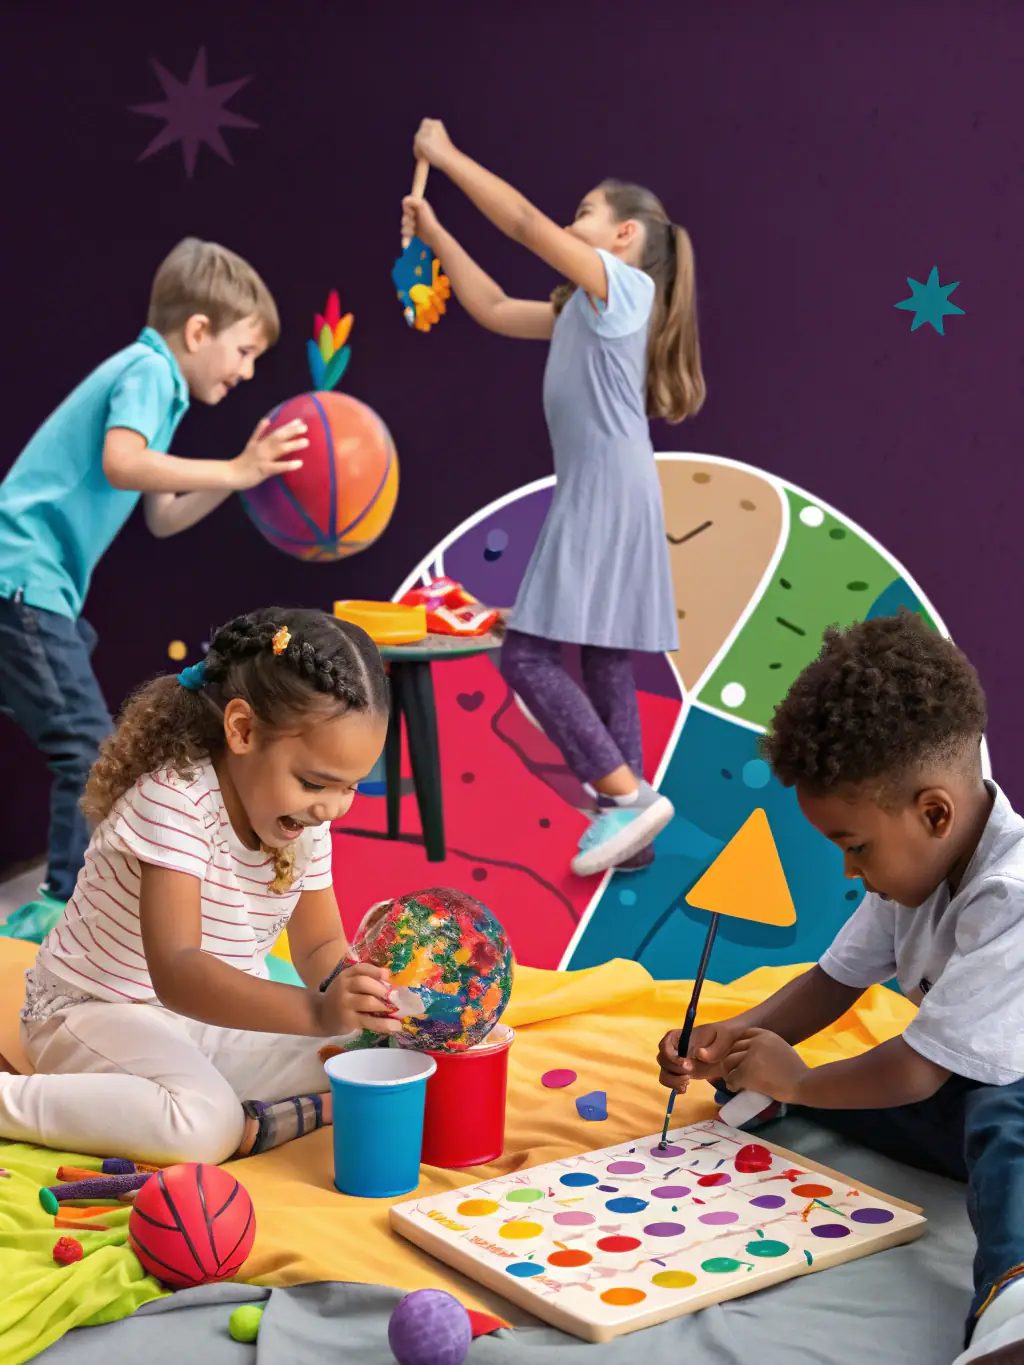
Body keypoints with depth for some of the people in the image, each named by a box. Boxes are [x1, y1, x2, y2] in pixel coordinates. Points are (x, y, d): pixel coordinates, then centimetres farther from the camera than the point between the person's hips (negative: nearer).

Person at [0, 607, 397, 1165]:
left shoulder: (308, 823, -5)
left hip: (219, 1011, 7)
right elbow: (175, 971, -40)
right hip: (95, 1011, -7)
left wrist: (354, 989, -19)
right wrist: (316, 1011, -52)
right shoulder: (175, 801, -29)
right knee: (205, 1126, -34)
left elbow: (319, 945, 6)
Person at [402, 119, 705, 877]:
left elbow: (525, 222, -10)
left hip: (609, 496, -9)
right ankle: (626, 832, 9)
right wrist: (436, 237, 21)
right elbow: (495, 310, 25)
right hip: (593, 497, 9)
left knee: (528, 654, -12)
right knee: (606, 670, 7)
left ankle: (628, 795, -12)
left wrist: (447, 155, -4)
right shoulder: (585, 309, 20)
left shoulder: (625, 287, -4)